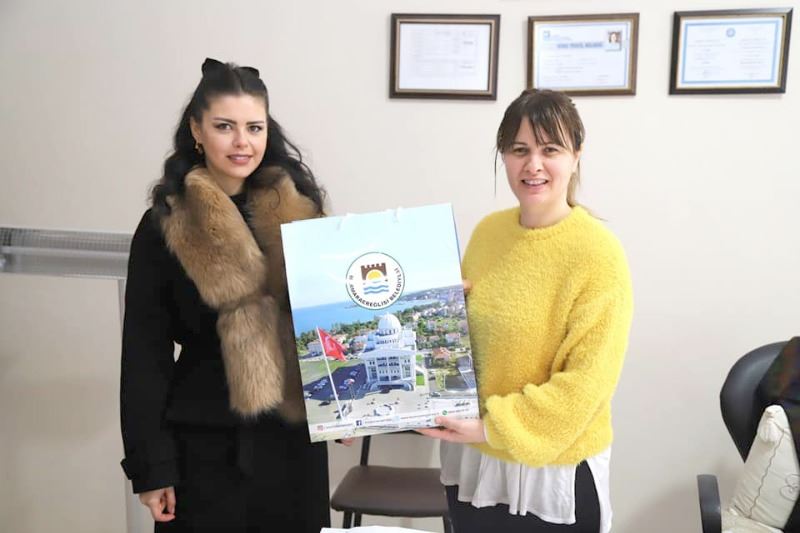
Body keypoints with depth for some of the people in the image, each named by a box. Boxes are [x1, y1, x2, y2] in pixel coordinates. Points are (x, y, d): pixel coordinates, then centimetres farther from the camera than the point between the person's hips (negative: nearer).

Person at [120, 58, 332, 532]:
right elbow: (145, 352, -5)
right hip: (205, 441, -2)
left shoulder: (298, 208, 1)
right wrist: (151, 467, -6)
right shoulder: (165, 226, -7)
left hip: (294, 433, 3)